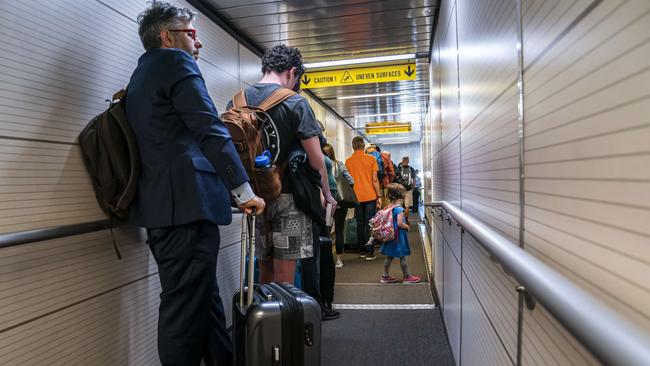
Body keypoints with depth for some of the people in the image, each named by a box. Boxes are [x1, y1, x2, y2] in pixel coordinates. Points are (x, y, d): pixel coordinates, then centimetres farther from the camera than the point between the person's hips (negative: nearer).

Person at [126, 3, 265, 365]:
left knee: (204, 301, 15)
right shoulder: (176, 62, -2)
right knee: (186, 308, -3)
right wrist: (243, 190, -10)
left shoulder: (140, 75, 25)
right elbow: (210, 131, -13)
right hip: (186, 202, -10)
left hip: (161, 205, 10)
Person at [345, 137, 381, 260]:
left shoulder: (348, 161, 1)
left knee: (360, 224, 12)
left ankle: (362, 251, 18)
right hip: (370, 196, -2)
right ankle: (370, 252, 2)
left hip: (356, 197, 2)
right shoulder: (371, 159, -5)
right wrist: (379, 196, 0)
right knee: (369, 224, 2)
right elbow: (374, 180, -6)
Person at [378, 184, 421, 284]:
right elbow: (399, 223, -27)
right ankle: (407, 276, 17)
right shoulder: (399, 209, -20)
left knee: (389, 256, 14)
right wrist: (407, 226, -9)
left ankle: (385, 276, 22)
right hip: (399, 236, -7)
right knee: (402, 257, 5)